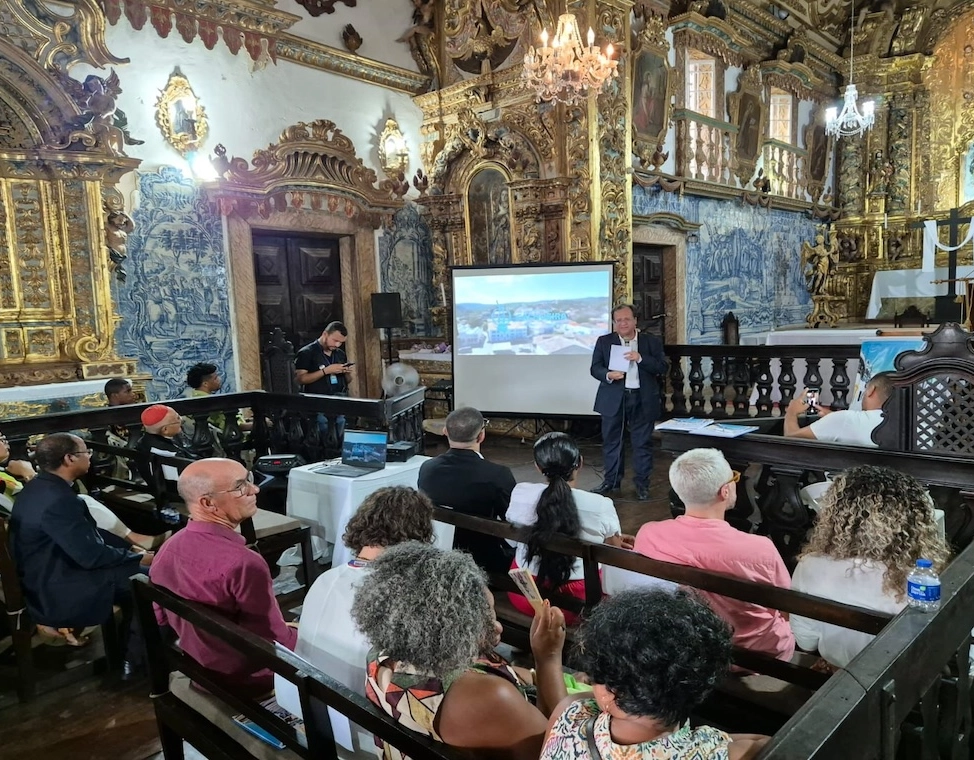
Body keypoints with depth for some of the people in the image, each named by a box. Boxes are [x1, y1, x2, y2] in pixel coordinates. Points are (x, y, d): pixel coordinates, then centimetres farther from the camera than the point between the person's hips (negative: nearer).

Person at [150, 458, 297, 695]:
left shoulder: (168, 549, -9)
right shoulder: (244, 564, -35)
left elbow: (162, 618, 7)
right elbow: (276, 644, -25)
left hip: (195, 669, 8)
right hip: (243, 679, -7)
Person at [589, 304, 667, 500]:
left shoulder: (652, 341, 3)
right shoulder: (604, 341, 5)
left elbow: (662, 368, -4)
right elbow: (595, 368, 1)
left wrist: (640, 358, -18)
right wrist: (608, 375, -20)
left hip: (643, 400, -1)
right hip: (614, 399, 1)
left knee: (643, 443, 5)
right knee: (611, 441, 8)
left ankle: (642, 484, 16)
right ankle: (611, 482, 20)